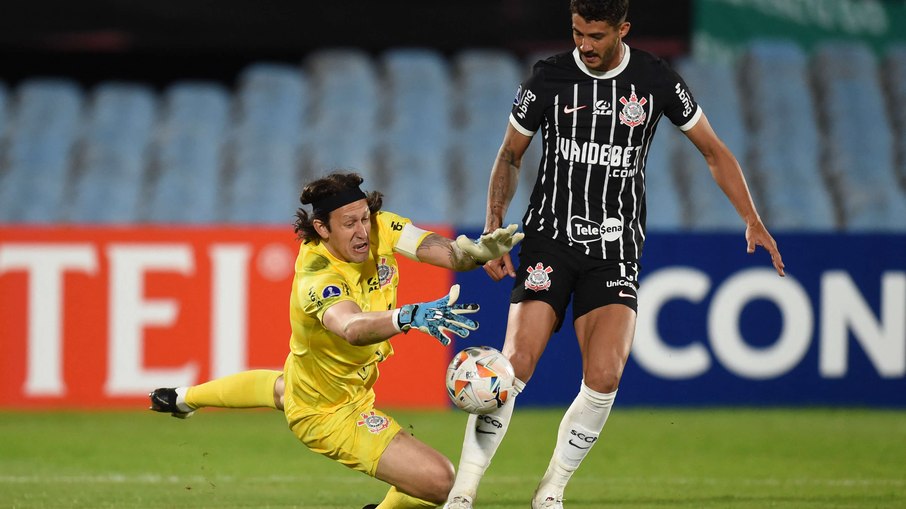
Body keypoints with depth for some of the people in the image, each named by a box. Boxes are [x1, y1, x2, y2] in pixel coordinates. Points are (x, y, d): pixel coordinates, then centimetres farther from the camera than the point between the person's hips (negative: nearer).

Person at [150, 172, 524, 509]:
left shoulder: (379, 228, -20)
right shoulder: (317, 278, -40)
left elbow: (442, 250, -30)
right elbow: (352, 328, -59)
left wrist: (476, 250, -52)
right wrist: (410, 316, -77)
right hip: (332, 412, -9)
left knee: (285, 389, 45)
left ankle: (184, 398, 70)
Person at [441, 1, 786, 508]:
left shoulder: (656, 80, -1)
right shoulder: (549, 78, -3)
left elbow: (714, 150, 10)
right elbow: (510, 156, 10)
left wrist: (752, 220, 2)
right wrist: (493, 230, 1)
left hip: (616, 248, 1)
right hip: (549, 239, -1)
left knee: (604, 377, -16)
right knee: (516, 365, -16)